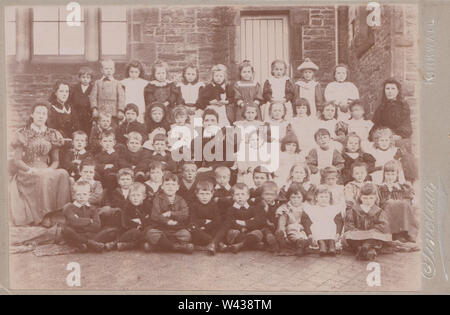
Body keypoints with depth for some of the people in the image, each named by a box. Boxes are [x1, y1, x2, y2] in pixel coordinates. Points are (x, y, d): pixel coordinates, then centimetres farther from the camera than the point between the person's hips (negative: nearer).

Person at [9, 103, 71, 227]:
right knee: (43, 179, -37)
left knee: (63, 174, -30)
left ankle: (58, 211, -26)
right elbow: (17, 161, -1)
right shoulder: (22, 134, 4)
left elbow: (55, 161, 13)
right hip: (26, 173, -3)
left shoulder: (52, 135, 12)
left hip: (47, 171, 3)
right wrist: (31, 170, -18)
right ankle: (42, 216, -26)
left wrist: (49, 170, -10)